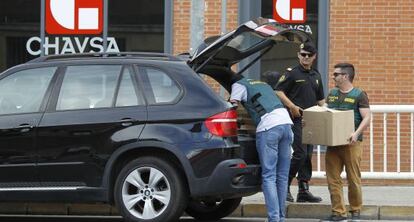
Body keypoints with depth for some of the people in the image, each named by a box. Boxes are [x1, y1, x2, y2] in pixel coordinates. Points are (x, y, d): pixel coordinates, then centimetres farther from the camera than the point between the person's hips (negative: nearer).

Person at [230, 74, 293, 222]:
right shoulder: (262, 84, 33)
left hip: (268, 127, -6)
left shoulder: (239, 85, 13)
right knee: (282, 176, 11)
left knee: (269, 177, -6)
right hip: (286, 122, 6)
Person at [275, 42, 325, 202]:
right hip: (297, 119, -7)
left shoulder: (316, 76, 17)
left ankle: (304, 190, 7)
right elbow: (278, 91, -8)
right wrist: (292, 106, -17)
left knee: (308, 156, 5)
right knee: (300, 153, -14)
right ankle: (285, 185, -4)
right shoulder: (292, 73, -3)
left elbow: (320, 99, 24)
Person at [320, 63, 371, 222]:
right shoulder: (332, 94, 16)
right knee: (333, 179, 1)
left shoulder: (359, 95, -2)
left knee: (353, 179, 1)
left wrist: (357, 133, -24)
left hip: (351, 143, -5)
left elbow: (366, 118, -9)